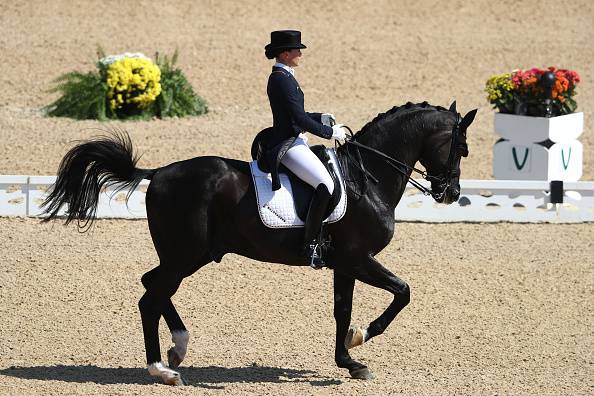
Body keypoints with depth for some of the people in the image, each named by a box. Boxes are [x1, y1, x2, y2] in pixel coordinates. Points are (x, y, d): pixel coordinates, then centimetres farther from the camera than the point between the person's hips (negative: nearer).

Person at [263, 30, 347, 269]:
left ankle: (322, 235, 22)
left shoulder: (282, 77, 16)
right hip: (287, 145, -11)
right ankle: (311, 245, -23)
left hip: (295, 142, 11)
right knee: (326, 185, -24)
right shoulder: (282, 79, -16)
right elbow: (299, 118, -20)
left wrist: (322, 118, 14)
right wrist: (329, 132, -12)